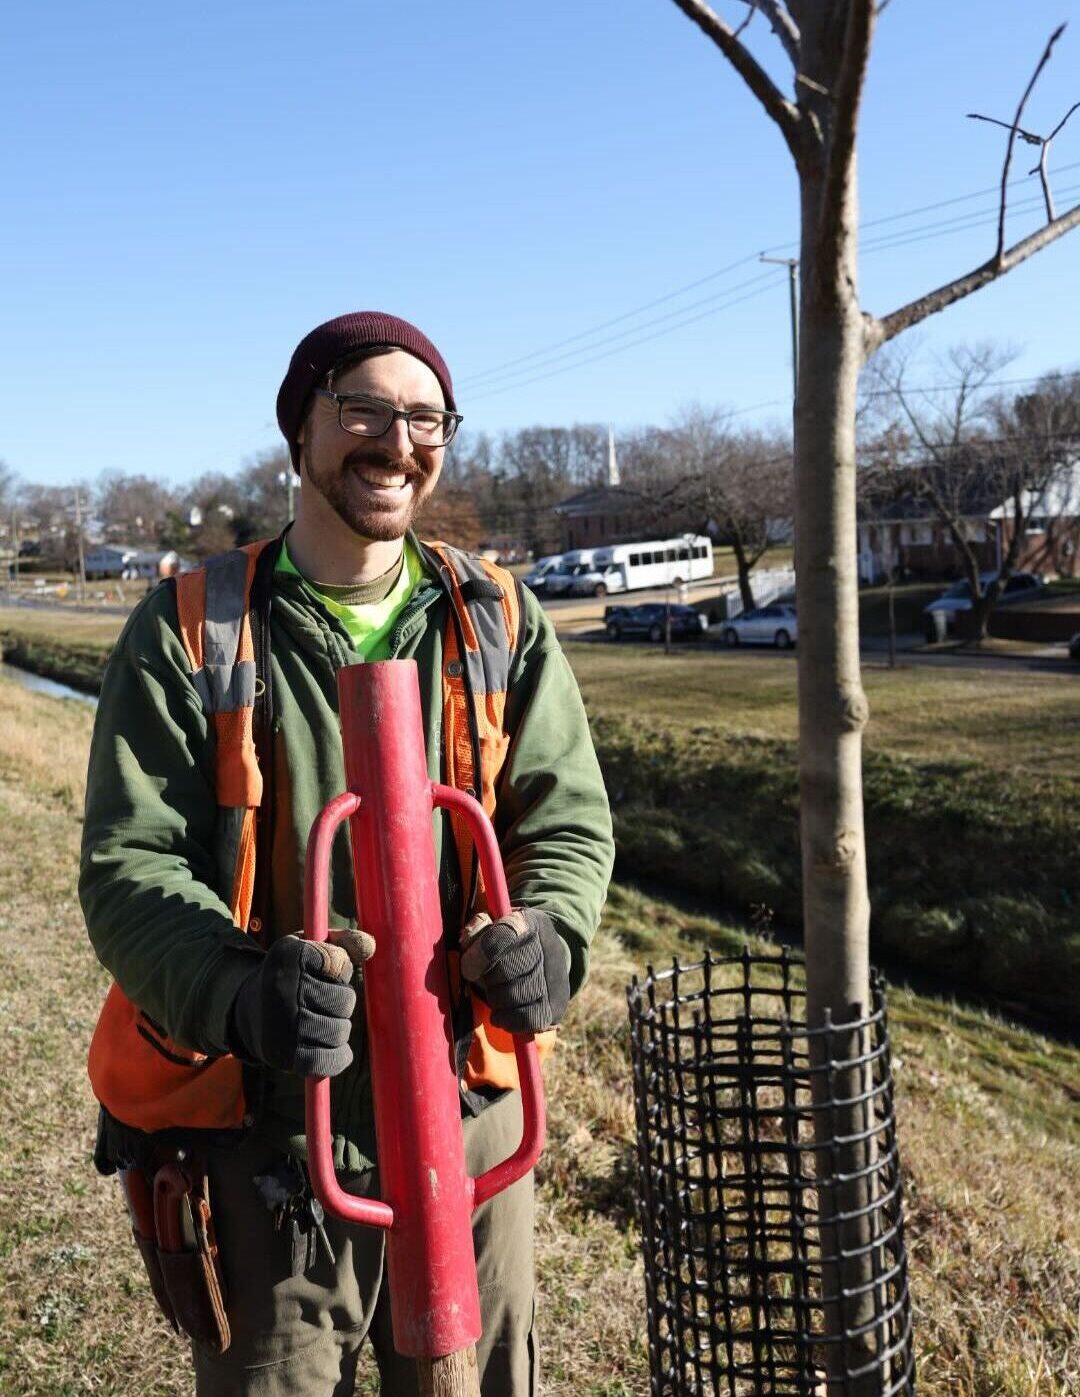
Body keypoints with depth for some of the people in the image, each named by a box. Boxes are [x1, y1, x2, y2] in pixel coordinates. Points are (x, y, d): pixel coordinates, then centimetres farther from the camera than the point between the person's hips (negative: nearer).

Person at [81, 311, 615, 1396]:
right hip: (259, 1133, -2)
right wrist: (237, 990, -30)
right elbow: (128, 862, -10)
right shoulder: (191, 631, -6)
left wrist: (546, 932, -20)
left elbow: (568, 818, 2)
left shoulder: (499, 623, 2)